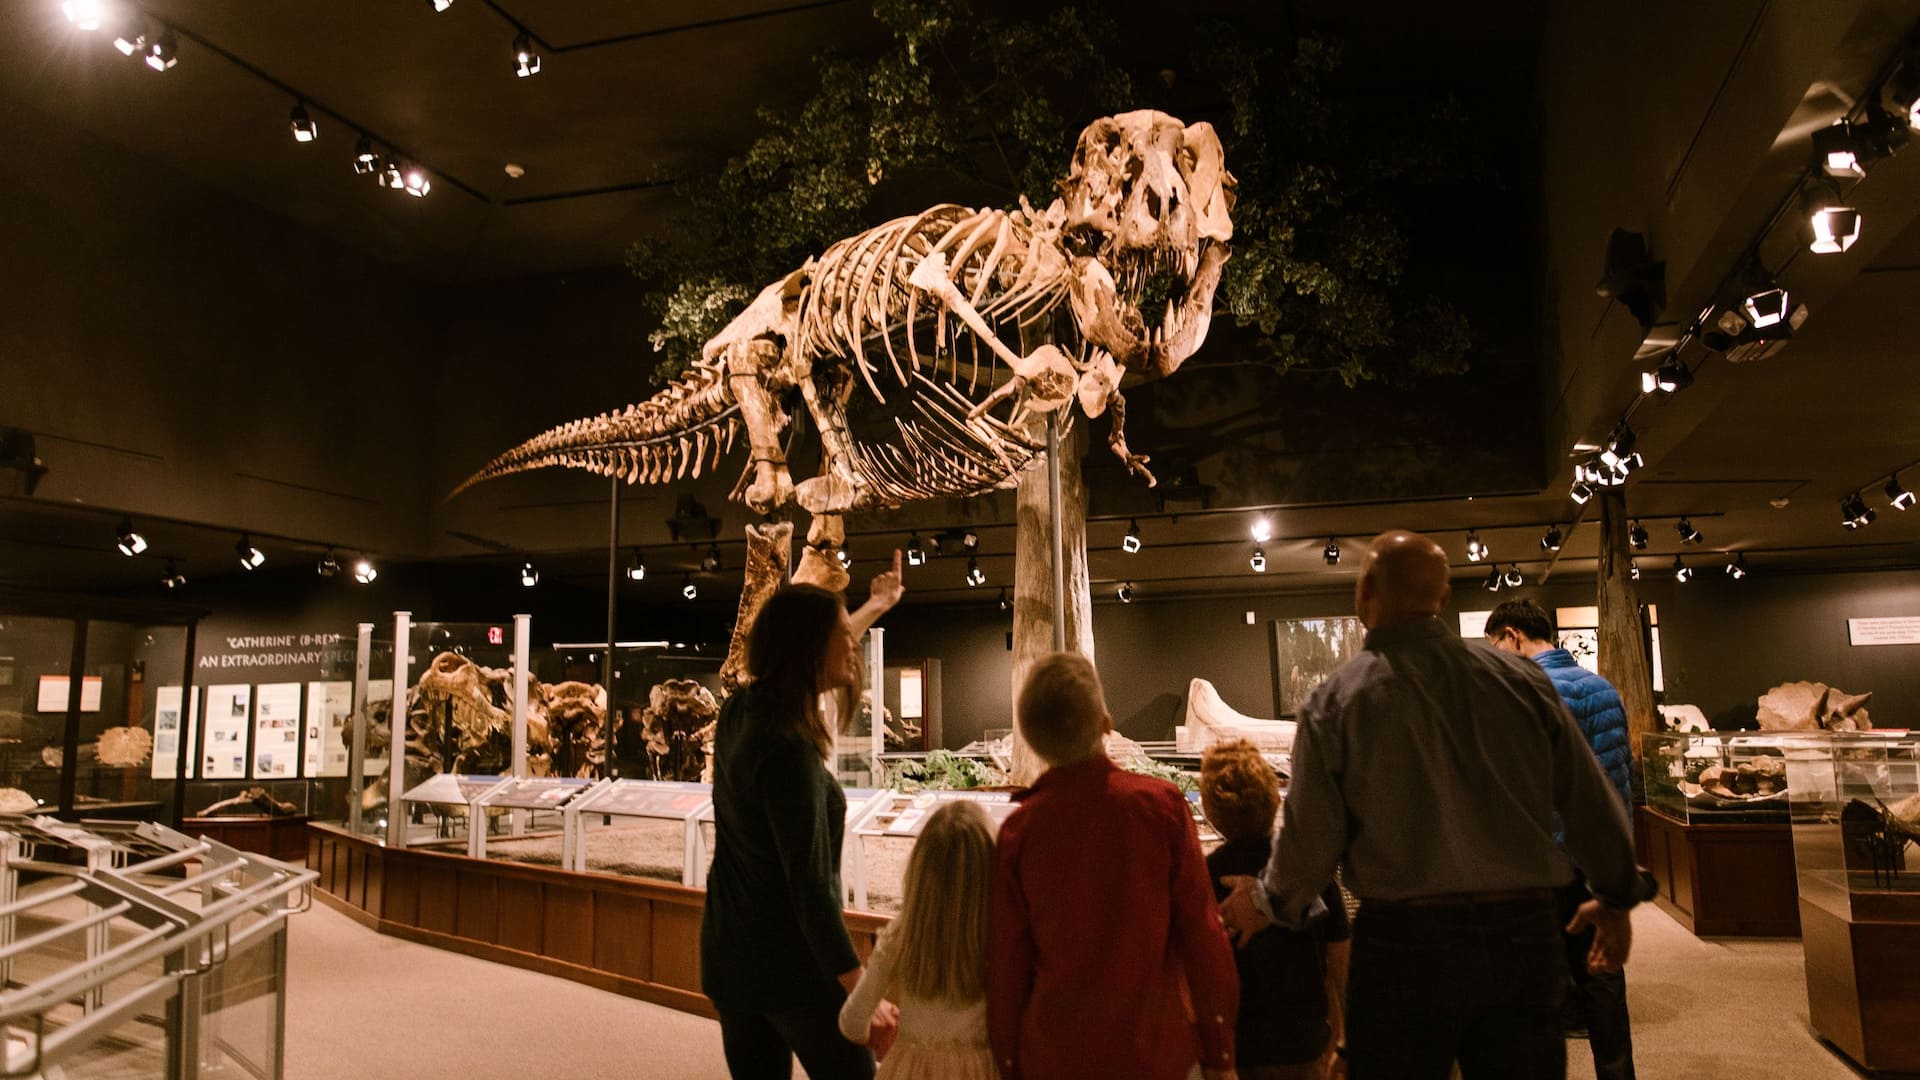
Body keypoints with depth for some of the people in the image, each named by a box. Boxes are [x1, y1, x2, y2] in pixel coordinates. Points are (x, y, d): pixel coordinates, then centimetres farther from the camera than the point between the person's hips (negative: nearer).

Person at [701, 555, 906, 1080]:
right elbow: (810, 887, -26)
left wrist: (877, 606, 37)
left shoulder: (740, 712, 2)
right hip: (792, 963, -8)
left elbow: (814, 653, 22)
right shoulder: (787, 751, -24)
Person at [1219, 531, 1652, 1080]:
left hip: (1403, 941, -2)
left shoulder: (1336, 700, -7)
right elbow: (1592, 804, 5)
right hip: (1525, 933, 3)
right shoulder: (1521, 678, 0)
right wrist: (1616, 898, 22)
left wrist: (1266, 902, 15)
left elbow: (1313, 840, -4)